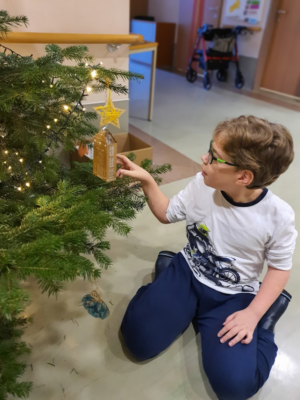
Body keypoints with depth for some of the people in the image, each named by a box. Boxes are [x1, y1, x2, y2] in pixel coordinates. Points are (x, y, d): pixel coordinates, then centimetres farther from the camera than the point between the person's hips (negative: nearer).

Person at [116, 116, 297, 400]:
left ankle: (266, 313, 9)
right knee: (138, 339, -11)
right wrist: (146, 180, -9)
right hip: (187, 274, 2)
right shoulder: (202, 185, -12)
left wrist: (253, 313, -15)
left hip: (233, 295, -1)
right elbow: (167, 213, 4)